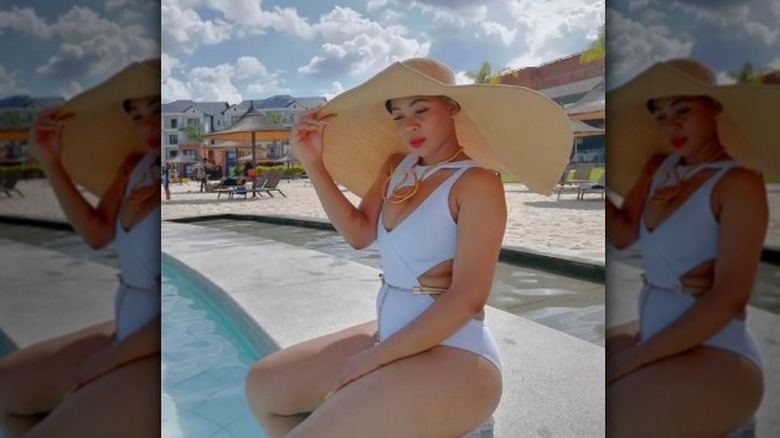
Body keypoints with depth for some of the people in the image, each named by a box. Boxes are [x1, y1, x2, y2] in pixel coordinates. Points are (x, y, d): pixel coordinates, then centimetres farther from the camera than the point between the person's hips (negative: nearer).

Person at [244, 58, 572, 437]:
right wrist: (314, 164, -5)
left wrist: (376, 357, -17)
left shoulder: (476, 182, -16)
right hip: (394, 338, 8)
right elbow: (358, 233, 3)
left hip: (450, 356, -8)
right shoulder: (398, 167, 7)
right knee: (262, 385, 10)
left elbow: (467, 298, -22)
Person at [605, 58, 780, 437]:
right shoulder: (659, 167, 7)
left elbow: (729, 297, -21)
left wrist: (628, 360, -20)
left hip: (713, 360, -8)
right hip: (659, 342, 8)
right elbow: (622, 234, 2)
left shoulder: (738, 183, -16)